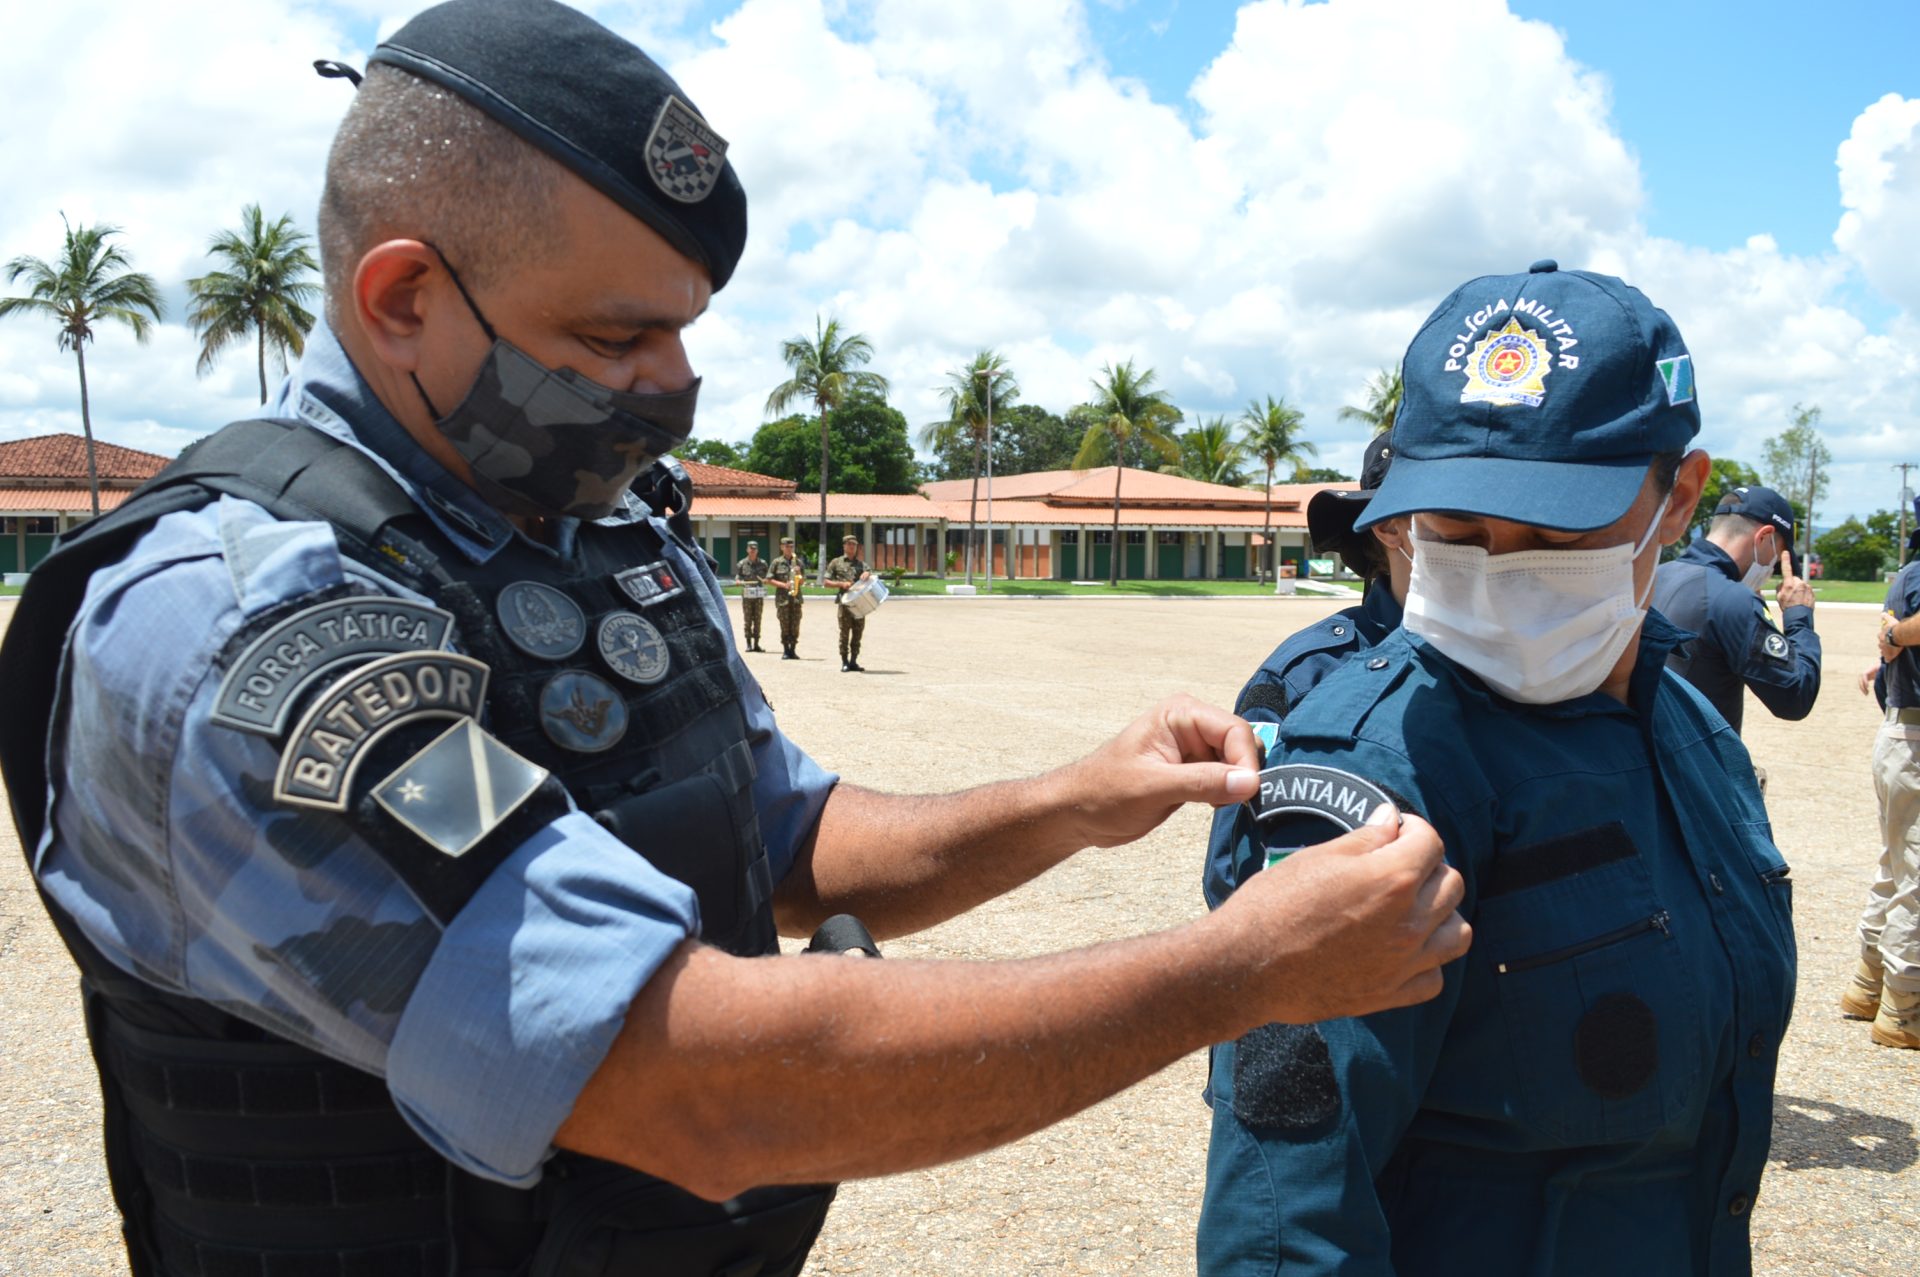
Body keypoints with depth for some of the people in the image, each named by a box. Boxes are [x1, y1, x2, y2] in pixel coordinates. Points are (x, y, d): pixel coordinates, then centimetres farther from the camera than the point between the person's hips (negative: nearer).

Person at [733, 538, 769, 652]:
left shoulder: (763, 563, 8)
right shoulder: (742, 564, 4)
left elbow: (768, 579, 14)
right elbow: (736, 580, 6)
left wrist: (766, 580, -9)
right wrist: (740, 582, -17)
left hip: (759, 595, 1)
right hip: (747, 595, -1)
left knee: (757, 620, 2)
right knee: (747, 620, -1)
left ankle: (756, 644, 6)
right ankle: (748, 644, 3)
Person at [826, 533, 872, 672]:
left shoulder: (862, 564, 18)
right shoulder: (836, 563, 9)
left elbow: (870, 574, 8)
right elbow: (827, 582, 6)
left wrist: (867, 574, -16)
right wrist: (841, 584, -9)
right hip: (845, 601, -3)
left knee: (858, 633, 4)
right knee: (844, 633, -4)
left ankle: (854, 661, 11)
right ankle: (844, 662, 1)